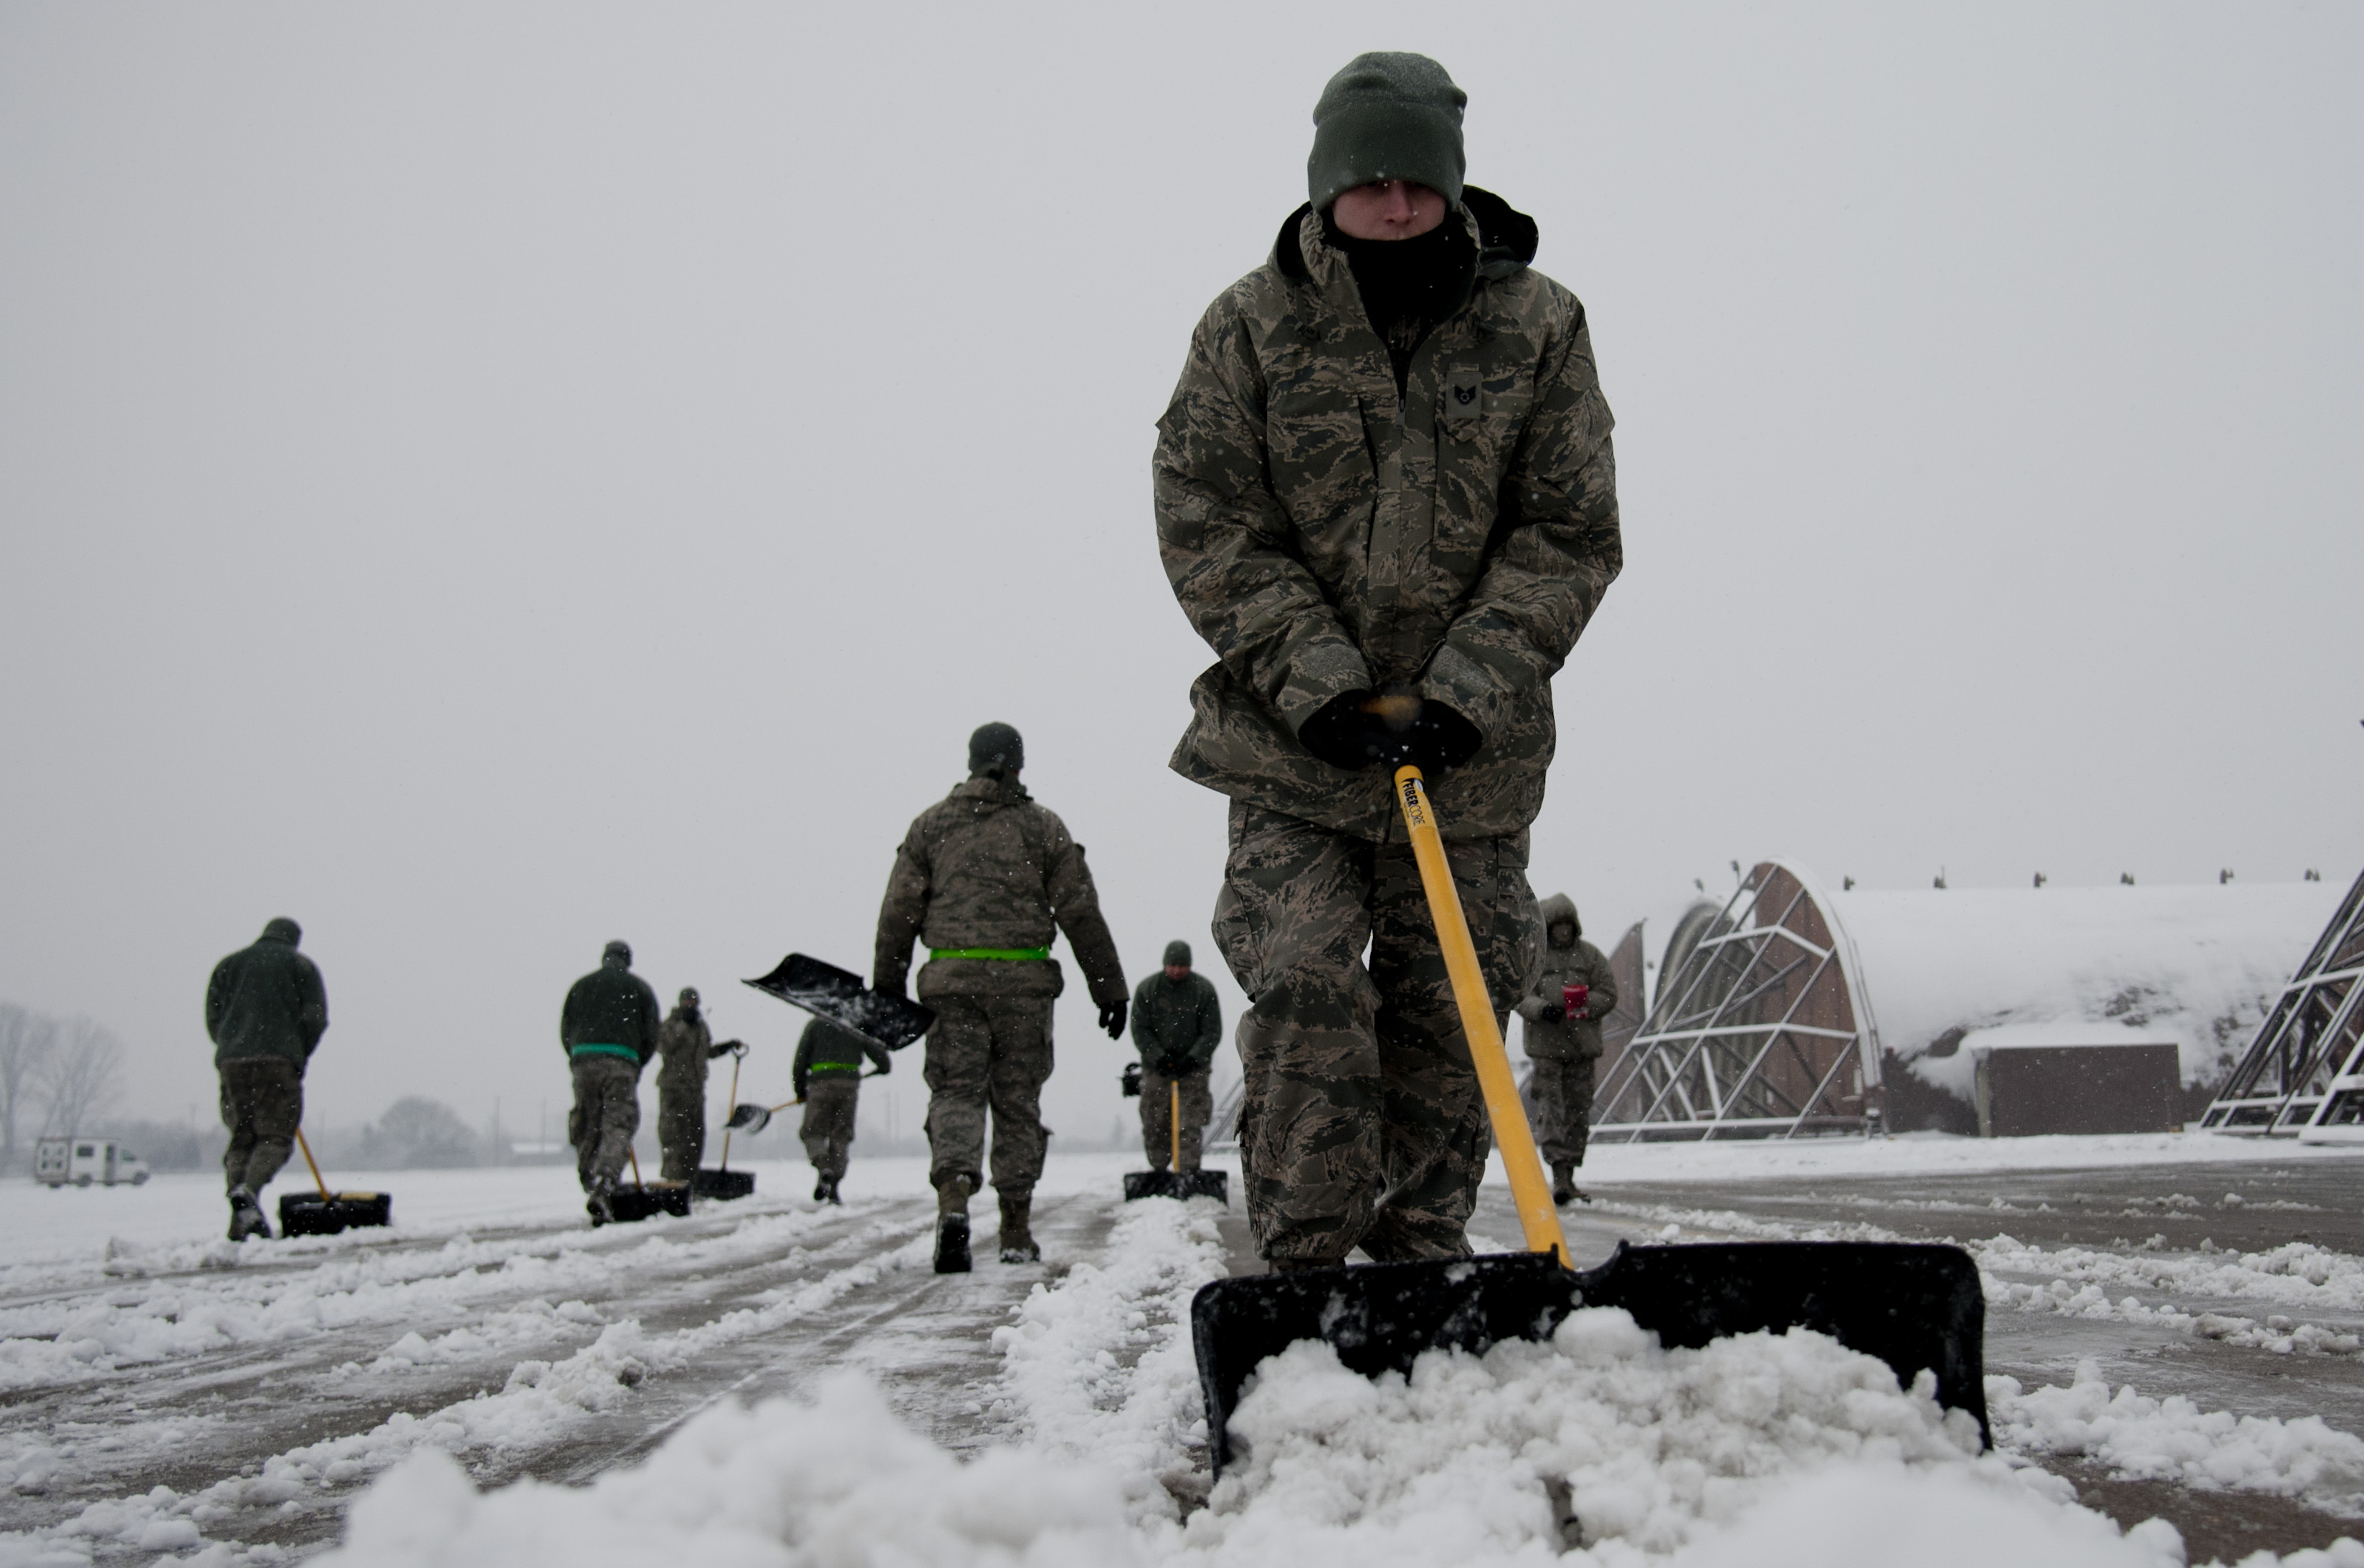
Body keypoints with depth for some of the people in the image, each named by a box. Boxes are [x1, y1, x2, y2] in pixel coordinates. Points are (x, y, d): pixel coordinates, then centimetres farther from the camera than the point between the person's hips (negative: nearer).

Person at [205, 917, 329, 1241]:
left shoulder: (229, 964, 22)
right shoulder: (301, 965, 13)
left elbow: (213, 1019, 14)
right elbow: (316, 1018, 2)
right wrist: (300, 1056, 14)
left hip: (232, 1060, 3)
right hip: (279, 1061, -3)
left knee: (241, 1138, 8)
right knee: (276, 1135, -3)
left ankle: (239, 1225, -4)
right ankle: (248, 1191, -32)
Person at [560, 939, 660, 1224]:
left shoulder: (580, 985, 21)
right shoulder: (639, 987, 15)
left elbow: (565, 1031, 16)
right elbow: (651, 1035, 10)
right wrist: (638, 1067, 22)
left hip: (583, 1060, 3)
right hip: (621, 1063, -3)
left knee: (587, 1131, 10)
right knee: (618, 1127, -9)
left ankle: (591, 1187, 8)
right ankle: (602, 1188, -28)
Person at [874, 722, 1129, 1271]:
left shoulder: (931, 824, 10)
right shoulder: (1044, 827, 6)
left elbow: (898, 911, 7)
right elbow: (1082, 915, 3)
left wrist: (887, 986, 13)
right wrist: (1110, 988, 7)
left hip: (952, 980, 0)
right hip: (1024, 982, 0)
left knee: (955, 1091, 2)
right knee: (1017, 1102, 8)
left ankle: (954, 1198, -24)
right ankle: (1016, 1230, 12)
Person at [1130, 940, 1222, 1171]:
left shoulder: (1204, 989, -1)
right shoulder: (1147, 989, 1)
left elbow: (1212, 1032, -1)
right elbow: (1140, 1031, 0)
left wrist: (1192, 1058, -14)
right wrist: (1158, 1057, -13)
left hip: (1194, 1067, -1)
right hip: (1156, 1068, 1)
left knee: (1193, 1124, -9)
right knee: (1155, 1124, 0)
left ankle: (1191, 1169, -9)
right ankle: (1158, 1169, 11)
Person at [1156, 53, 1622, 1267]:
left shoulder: (1539, 325, -2)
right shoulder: (1249, 327, -5)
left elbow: (1568, 536, -3)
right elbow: (1209, 532, -6)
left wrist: (1468, 690, -15)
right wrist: (1320, 683, -16)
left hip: (1472, 754, 1)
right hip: (1290, 742, -1)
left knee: (1450, 1011, 4)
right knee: (1303, 988, -11)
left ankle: (1421, 1266, 18)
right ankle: (1306, 1266, -1)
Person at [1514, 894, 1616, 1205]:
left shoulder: (1590, 956, 10)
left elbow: (1608, 994, 7)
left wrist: (1584, 1006, -12)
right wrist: (1540, 1009, -20)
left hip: (1582, 1044, 3)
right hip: (1545, 1045, -3)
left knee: (1578, 1110, 5)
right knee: (1550, 1108, -10)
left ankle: (1569, 1176, 13)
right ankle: (1559, 1175, -15)